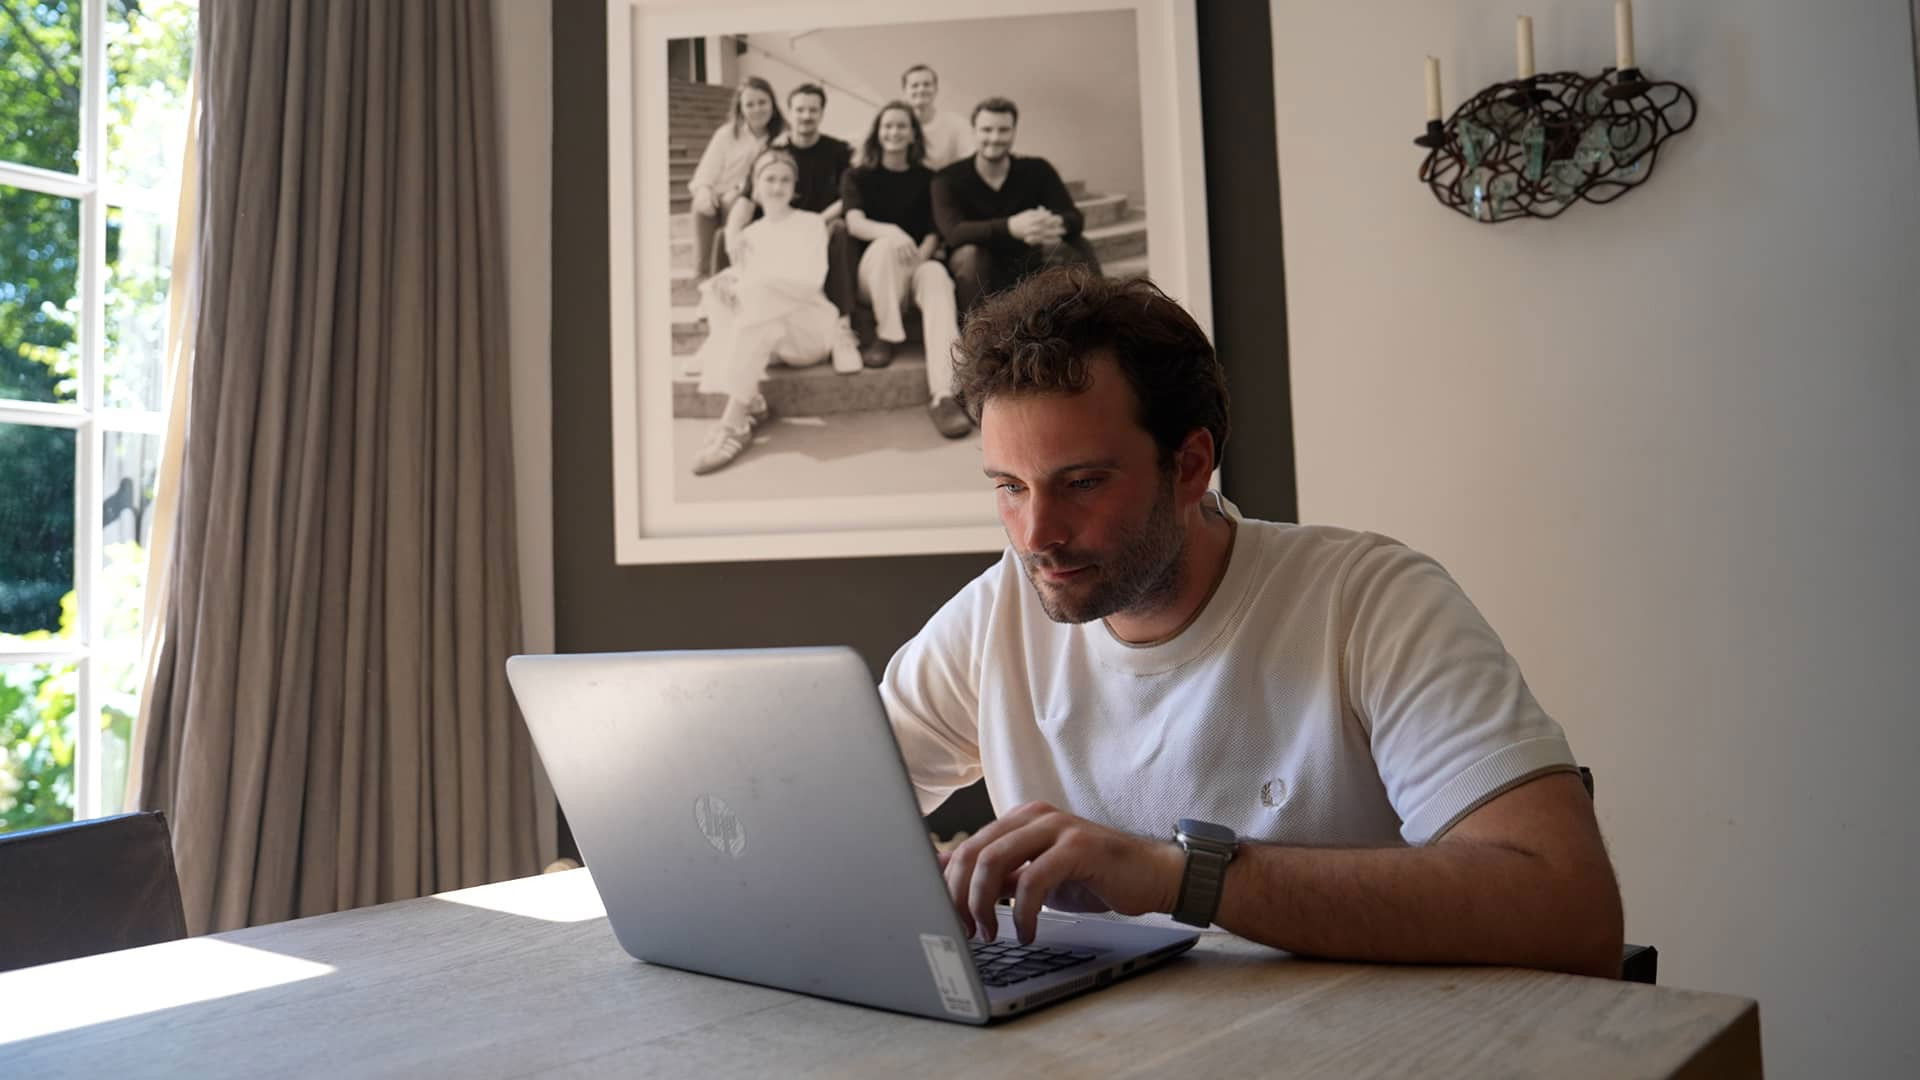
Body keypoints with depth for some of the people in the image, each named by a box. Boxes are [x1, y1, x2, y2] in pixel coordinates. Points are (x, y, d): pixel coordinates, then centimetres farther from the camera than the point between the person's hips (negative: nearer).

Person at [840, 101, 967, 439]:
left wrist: (917, 259, -19)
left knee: (938, 277, -36)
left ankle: (943, 395, -52)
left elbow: (935, 233, 4)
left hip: (917, 265, 1)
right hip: (873, 274, -1)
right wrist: (893, 232, -34)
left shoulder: (927, 179, 12)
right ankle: (886, 336, -23)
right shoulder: (858, 177, 7)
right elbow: (854, 223, -12)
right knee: (888, 244, -35)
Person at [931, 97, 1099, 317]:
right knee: (969, 253, -33)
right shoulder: (948, 179, -9)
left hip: (1030, 271, 3)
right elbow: (953, 232, -28)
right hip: (980, 275, -3)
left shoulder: (1038, 170, -1)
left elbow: (1074, 218, -13)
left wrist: (1053, 225, -41)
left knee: (1079, 248, -20)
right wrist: (1011, 227, -46)